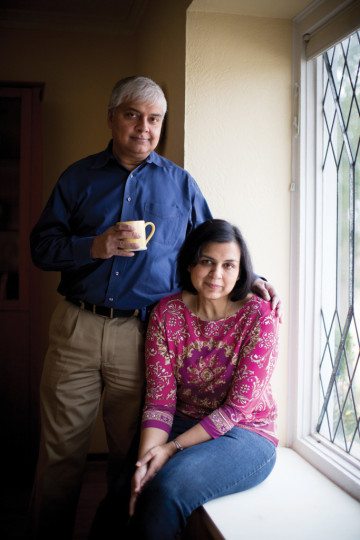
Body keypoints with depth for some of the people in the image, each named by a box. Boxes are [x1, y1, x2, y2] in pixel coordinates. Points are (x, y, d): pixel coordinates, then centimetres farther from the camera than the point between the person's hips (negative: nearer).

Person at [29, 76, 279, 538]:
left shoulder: (179, 183, 11)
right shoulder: (79, 177, 10)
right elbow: (41, 246, 5)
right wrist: (95, 247, -11)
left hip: (143, 336, 0)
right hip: (76, 331, 1)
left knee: (132, 457, 9)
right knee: (60, 453, 6)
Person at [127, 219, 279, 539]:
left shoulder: (259, 316, -12)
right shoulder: (167, 312, -2)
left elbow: (238, 407, -14)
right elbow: (160, 399, -7)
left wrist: (173, 447, -19)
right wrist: (144, 461, -22)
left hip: (246, 433, -3)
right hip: (183, 424, 3)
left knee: (170, 485, -30)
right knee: (128, 491, -25)